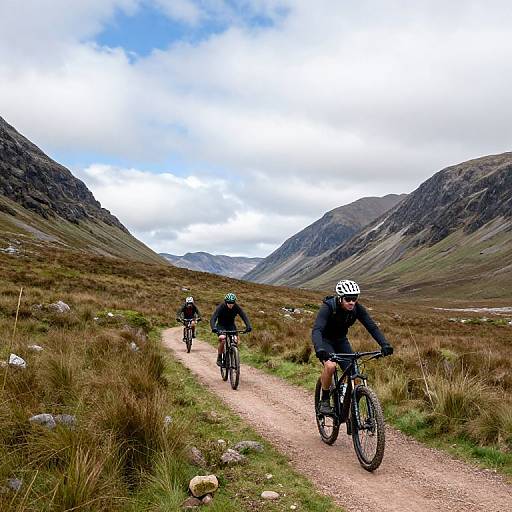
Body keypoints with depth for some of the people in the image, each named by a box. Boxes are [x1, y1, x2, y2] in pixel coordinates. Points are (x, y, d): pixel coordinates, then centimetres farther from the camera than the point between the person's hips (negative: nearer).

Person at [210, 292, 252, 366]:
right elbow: (213, 318, -33)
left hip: (231, 326, 3)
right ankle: (219, 358, -12)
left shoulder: (236, 307, -17)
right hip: (221, 326, -3)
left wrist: (248, 326, -41)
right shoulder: (221, 307, -25)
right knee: (222, 339, -29)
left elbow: (244, 316, -23)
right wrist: (213, 328, -52)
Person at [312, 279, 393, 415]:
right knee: (330, 365, -32)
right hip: (325, 340, -4)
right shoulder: (328, 307, -31)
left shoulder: (357, 308, -19)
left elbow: (372, 327, -21)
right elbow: (316, 330, -42)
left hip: (341, 340, 4)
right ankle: (324, 400, -11)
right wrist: (320, 349, -60)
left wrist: (385, 345, -38)